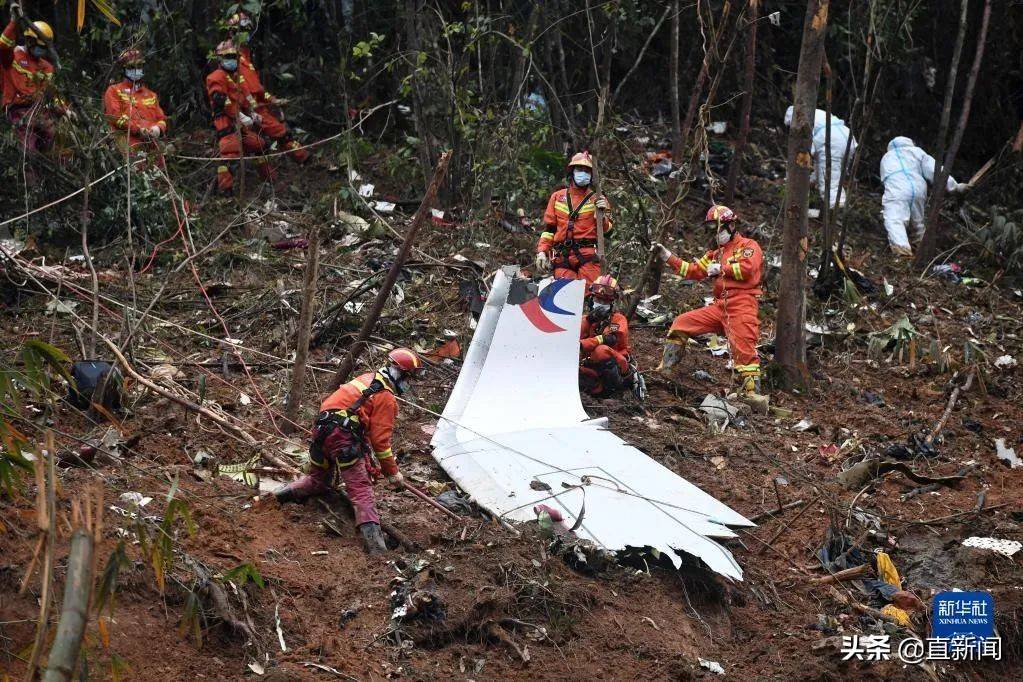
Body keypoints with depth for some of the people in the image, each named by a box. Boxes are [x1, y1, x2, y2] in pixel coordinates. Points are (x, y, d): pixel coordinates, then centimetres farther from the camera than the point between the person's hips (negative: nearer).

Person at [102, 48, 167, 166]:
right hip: (128, 147, -5)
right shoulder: (114, 91, 14)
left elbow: (162, 119, 23)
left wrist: (158, 128, -3)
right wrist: (139, 129, -11)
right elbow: (115, 116, 0)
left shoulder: (151, 95, 28)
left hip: (151, 147, 5)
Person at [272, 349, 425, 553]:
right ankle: (373, 539, -26)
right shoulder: (386, 398, -2)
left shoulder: (367, 379, 23)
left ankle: (287, 492, 9)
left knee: (318, 479, 29)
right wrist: (393, 473, 2)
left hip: (322, 428, 8)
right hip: (343, 435, -8)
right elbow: (381, 440, -6)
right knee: (361, 487, -12)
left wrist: (366, 458, 32)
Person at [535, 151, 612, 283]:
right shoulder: (557, 197, 19)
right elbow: (548, 228, 19)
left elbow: (607, 230, 8)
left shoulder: (596, 199, 12)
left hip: (588, 257, -2)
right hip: (562, 257, 2)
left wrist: (602, 213, -9)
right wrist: (542, 251, 9)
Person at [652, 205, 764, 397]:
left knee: (744, 351, -16)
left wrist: (720, 268, -5)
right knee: (681, 324, 5)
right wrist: (666, 255, 19)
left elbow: (747, 269, -16)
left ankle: (753, 391, -15)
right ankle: (665, 370, 8)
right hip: (720, 307, 8)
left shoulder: (748, 246, 2)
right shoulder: (716, 253, 26)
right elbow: (693, 271, 24)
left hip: (741, 307, -8)